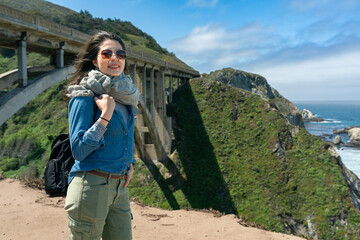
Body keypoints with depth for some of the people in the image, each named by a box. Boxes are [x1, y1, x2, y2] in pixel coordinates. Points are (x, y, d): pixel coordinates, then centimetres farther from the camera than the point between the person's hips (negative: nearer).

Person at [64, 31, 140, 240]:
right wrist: (105, 116, -22)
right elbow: (78, 150, -15)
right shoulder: (85, 96, -11)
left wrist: (130, 164, 6)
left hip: (120, 187, 7)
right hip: (91, 185, -6)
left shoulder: (125, 96, 9)